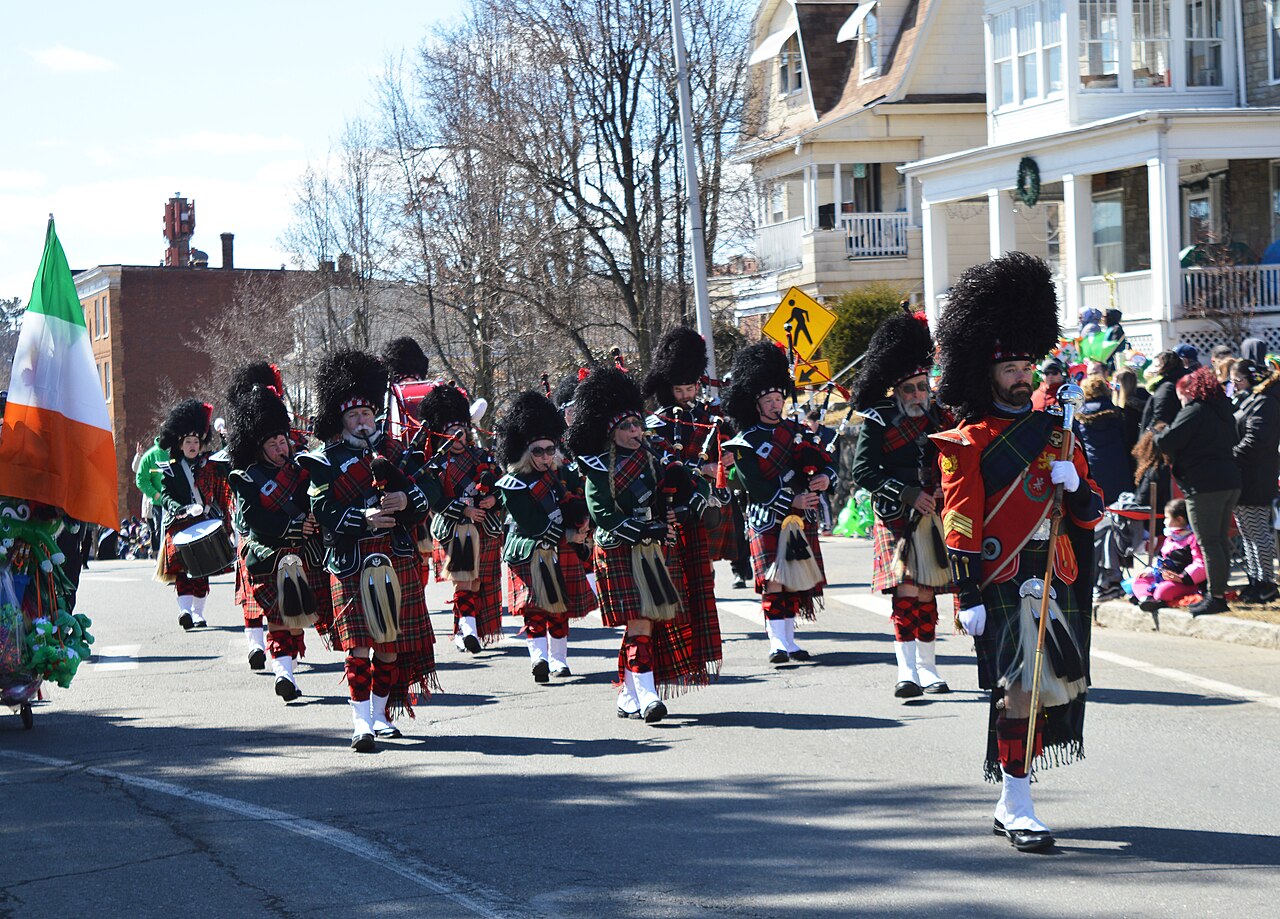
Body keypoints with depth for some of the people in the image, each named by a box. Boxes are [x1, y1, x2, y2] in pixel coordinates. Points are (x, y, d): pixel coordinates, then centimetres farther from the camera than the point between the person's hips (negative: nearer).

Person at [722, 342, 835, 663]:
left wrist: (824, 478, -14)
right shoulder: (745, 443, -4)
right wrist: (791, 501, -19)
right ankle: (777, 643, -13)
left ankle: (789, 639, 15)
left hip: (801, 518, 5)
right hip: (768, 519, -5)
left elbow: (824, 462, 10)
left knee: (796, 581, 7)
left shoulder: (796, 431, 12)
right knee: (773, 581, -11)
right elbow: (756, 486, -12)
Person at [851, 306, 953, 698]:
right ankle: (907, 671, -16)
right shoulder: (877, 422, -4)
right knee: (907, 593, -13)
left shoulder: (940, 417, 10)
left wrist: (943, 489, -2)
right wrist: (910, 494, -15)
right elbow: (863, 471, -9)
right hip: (898, 520, -4)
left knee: (927, 596, 10)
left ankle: (927, 669, 17)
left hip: (933, 516, 4)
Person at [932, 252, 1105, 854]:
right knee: (1017, 690, -9)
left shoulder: (1056, 432, 15)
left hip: (1056, 582, 6)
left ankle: (1012, 800, 21)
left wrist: (1074, 484, -5)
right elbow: (960, 527, -8)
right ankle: (1017, 808, -5)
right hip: (1003, 585, -6)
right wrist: (969, 597, -14)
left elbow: (1090, 514, 17)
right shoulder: (970, 442, -2)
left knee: (1055, 689, 9)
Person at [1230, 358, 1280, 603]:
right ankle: (1256, 581, 19)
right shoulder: (1247, 400, 19)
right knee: (1247, 532, 14)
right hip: (1244, 479, 10)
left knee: (1257, 532, -6)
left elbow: (1254, 441, -22)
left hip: (1255, 480, -10)